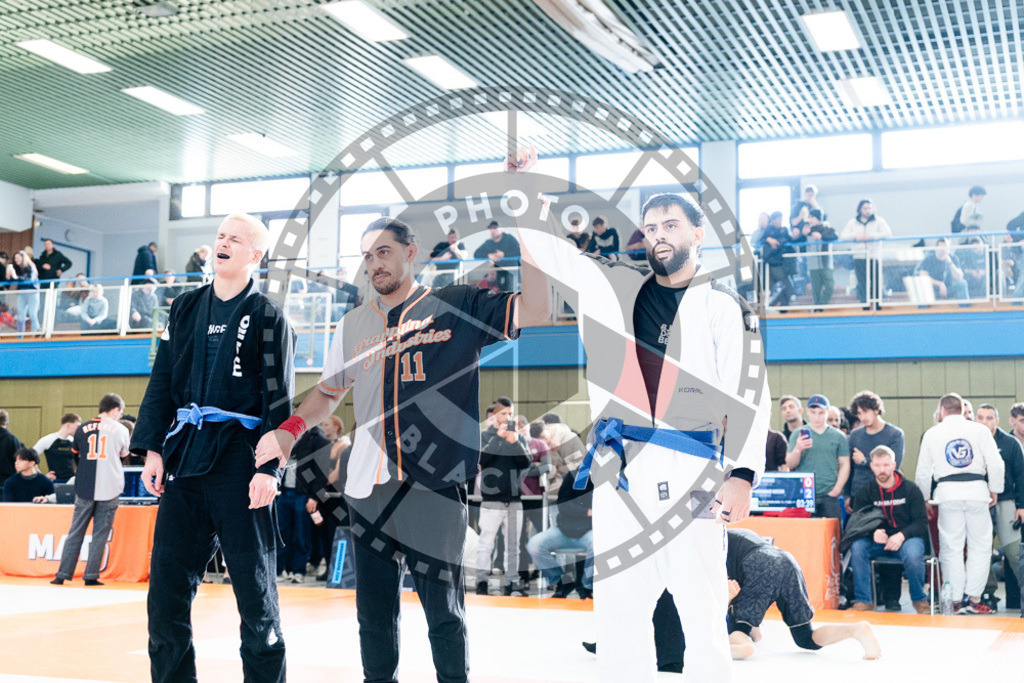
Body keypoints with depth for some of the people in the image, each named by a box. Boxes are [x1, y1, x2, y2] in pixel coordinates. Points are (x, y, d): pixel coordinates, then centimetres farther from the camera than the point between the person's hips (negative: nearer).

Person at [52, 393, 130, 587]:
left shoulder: (82, 429, 6)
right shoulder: (120, 429, 2)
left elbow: (76, 456, 15)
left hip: (85, 489, 2)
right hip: (109, 489, -2)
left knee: (76, 532, 8)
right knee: (100, 533, 3)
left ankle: (63, 574, 7)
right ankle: (91, 576, 1)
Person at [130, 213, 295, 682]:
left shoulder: (267, 317, 0)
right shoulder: (186, 308, 13)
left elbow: (279, 399, -5)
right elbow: (162, 383, 14)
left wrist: (269, 468, -13)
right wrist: (153, 449, 5)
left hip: (240, 459, -4)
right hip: (184, 455, 5)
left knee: (253, 584, 1)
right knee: (167, 582, 5)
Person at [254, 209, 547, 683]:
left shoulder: (458, 306, 2)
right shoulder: (354, 325, 15)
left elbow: (534, 310, -9)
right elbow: (328, 393, 23)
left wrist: (517, 240, -15)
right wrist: (291, 428, 6)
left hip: (436, 487, -4)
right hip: (368, 488, 4)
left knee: (444, 610, 2)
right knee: (373, 609, 11)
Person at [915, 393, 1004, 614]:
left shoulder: (932, 434, 8)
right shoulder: (979, 430, 5)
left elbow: (923, 472, 9)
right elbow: (996, 464, -2)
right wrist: (994, 490, 11)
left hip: (948, 493, 1)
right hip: (976, 490, 0)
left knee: (951, 548, 4)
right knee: (980, 546, 8)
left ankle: (955, 601, 3)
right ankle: (973, 597, 4)